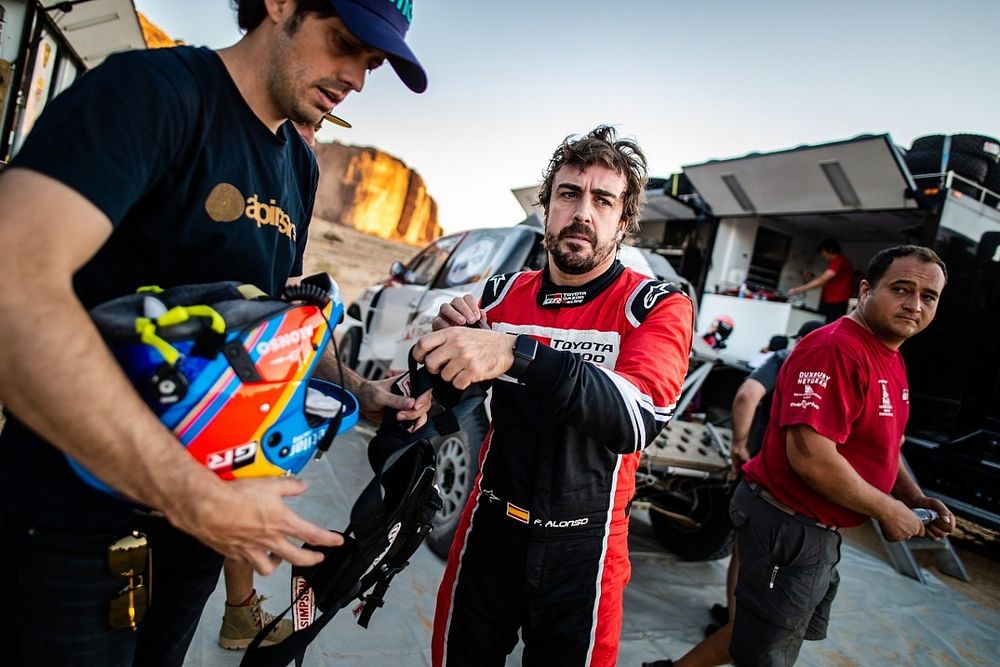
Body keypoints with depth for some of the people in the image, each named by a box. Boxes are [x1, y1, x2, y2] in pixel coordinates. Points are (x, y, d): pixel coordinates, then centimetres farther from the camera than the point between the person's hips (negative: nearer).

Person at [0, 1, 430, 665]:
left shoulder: (300, 168, 6)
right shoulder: (152, 88, -18)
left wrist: (357, 391, 0)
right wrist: (195, 498, -30)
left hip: (206, 501, 7)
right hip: (78, 511, -7)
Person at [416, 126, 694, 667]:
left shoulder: (658, 307, -10)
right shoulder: (502, 294, 0)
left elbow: (640, 416, -30)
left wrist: (514, 354, -43)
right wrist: (446, 345, -16)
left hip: (581, 550, -2)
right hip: (491, 528, 3)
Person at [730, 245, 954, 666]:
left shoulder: (891, 359, 10)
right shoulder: (836, 349, -22)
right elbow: (811, 458, -29)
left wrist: (915, 498, 7)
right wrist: (888, 511, -16)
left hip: (821, 531, 11)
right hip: (788, 530, -11)